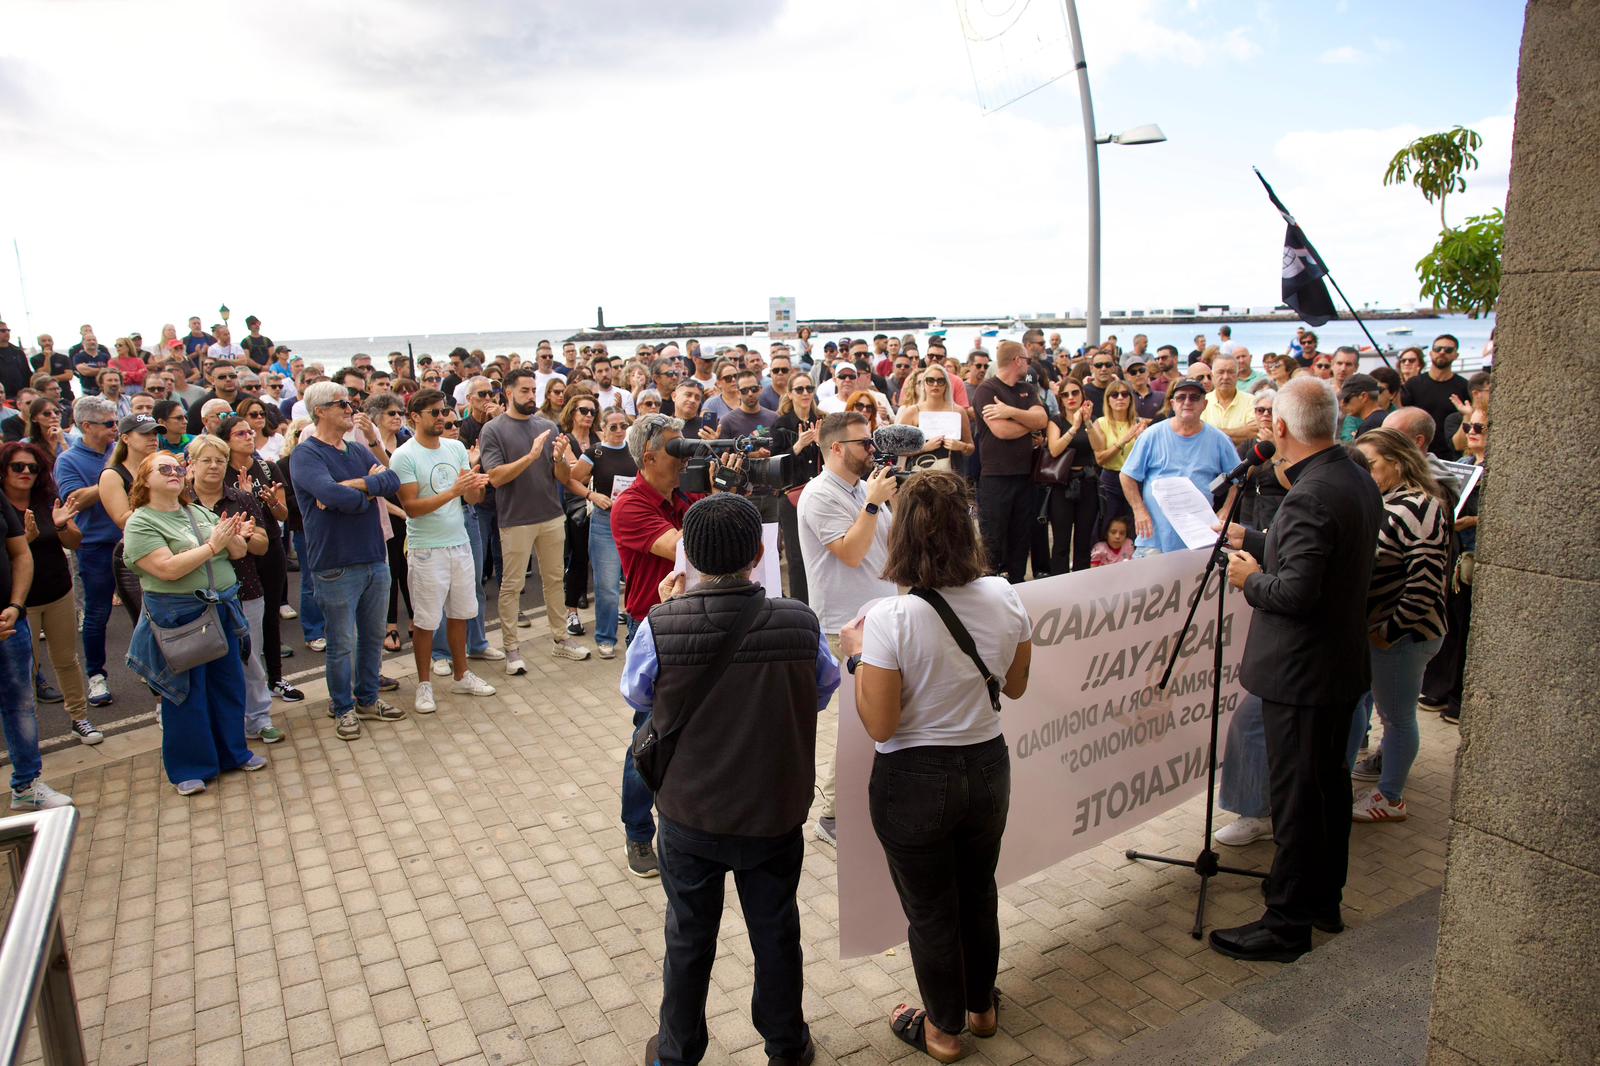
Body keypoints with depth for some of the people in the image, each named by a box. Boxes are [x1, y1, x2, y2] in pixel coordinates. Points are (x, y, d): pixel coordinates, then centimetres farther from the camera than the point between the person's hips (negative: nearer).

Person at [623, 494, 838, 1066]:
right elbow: (824, 692, 0)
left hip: (690, 815, 0)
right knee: (776, 932, 22)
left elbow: (636, 697, -3)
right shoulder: (800, 623, -19)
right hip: (776, 814, 1)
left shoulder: (660, 627, -24)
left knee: (689, 937, 21)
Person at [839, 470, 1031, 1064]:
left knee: (930, 909, 17)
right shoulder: (1003, 598, -11)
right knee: (979, 893, 27)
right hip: (987, 768, 5)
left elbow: (880, 726, -20)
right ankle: (981, 1007, 49)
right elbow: (1015, 687, 4)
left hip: (914, 782, -5)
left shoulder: (890, 618, -26)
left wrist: (857, 656, -8)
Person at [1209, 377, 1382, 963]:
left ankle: (1287, 922, 14)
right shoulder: (1359, 482, 6)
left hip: (1300, 672, -10)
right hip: (1343, 663, 10)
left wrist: (1252, 579, -11)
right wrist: (1252, 541, 20)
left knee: (1295, 797, 1)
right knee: (1330, 782, 21)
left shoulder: (1309, 498, -25)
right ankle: (1323, 898, 37)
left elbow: (1297, 591, -29)